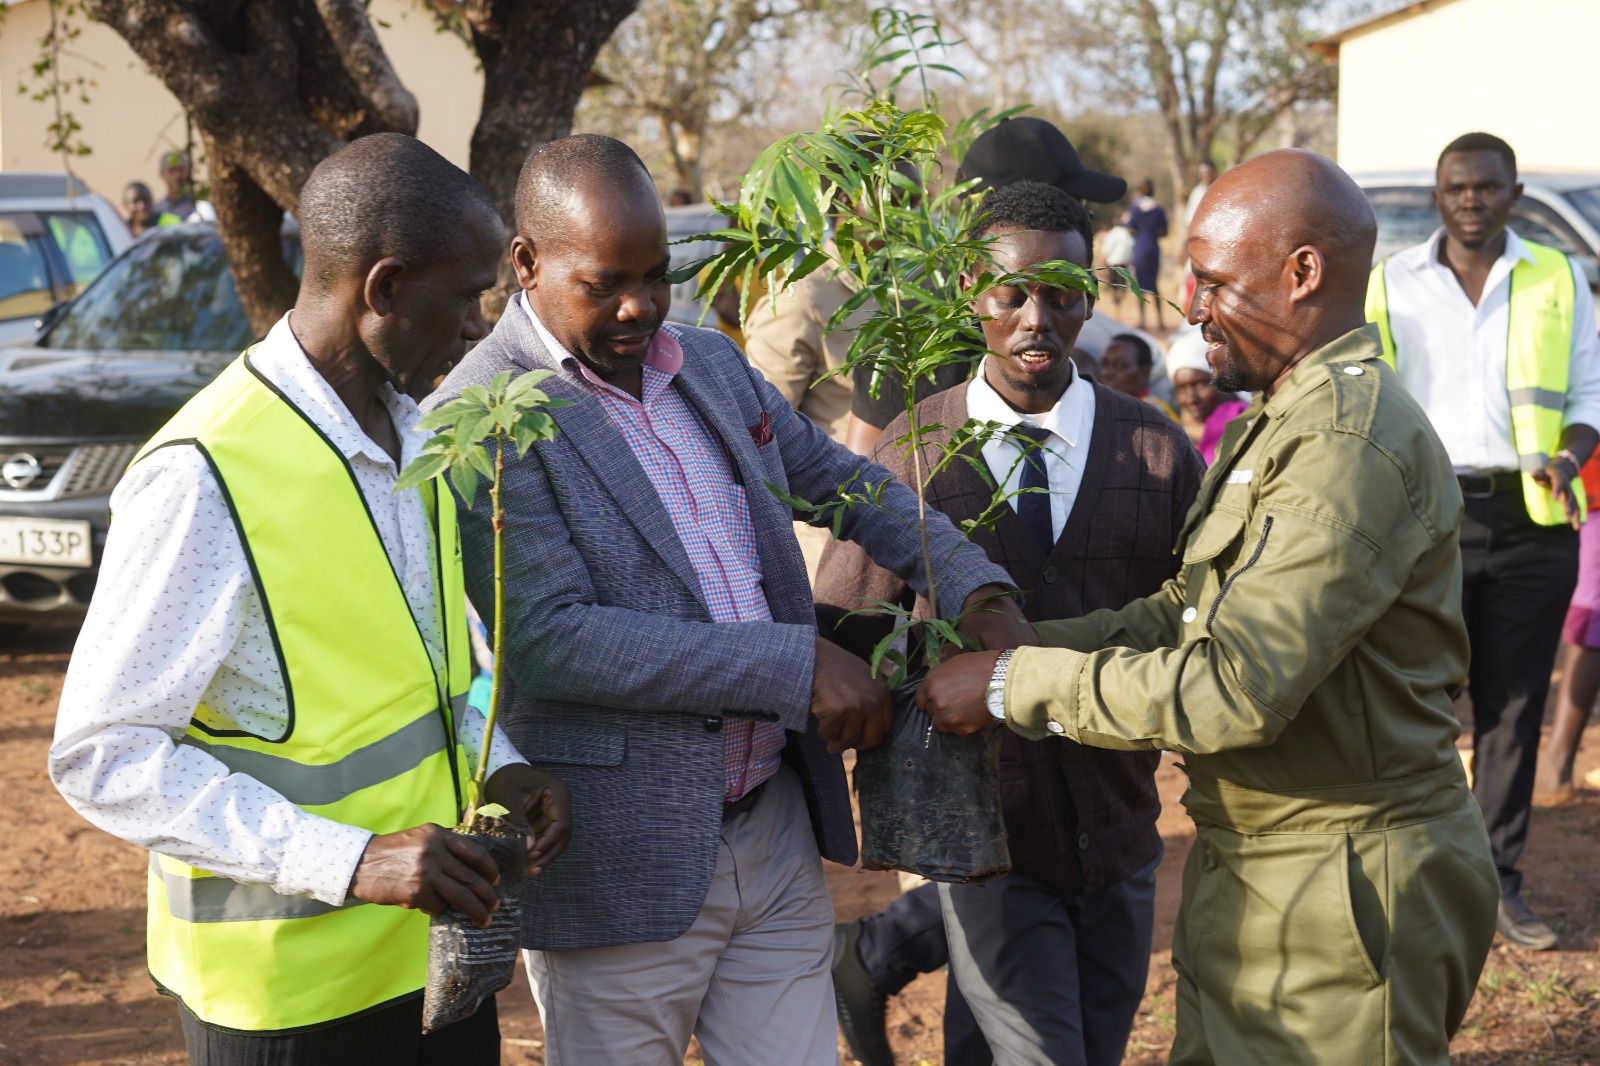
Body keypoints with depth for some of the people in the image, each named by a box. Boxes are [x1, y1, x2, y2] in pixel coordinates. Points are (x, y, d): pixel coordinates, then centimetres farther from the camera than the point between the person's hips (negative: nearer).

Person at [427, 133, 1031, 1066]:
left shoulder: (713, 365, 10)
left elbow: (840, 477, 22)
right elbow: (549, 640, -22)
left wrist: (978, 590, 4)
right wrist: (798, 665, -21)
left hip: (779, 833, 6)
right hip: (627, 869, -6)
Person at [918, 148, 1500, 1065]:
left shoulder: (1353, 445, -21)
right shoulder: (1280, 422, 15)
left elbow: (1232, 686, -27)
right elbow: (1181, 615, 13)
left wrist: (1014, 684, -20)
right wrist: (1007, 646, 1)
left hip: (1340, 898, -10)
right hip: (1251, 877, 10)